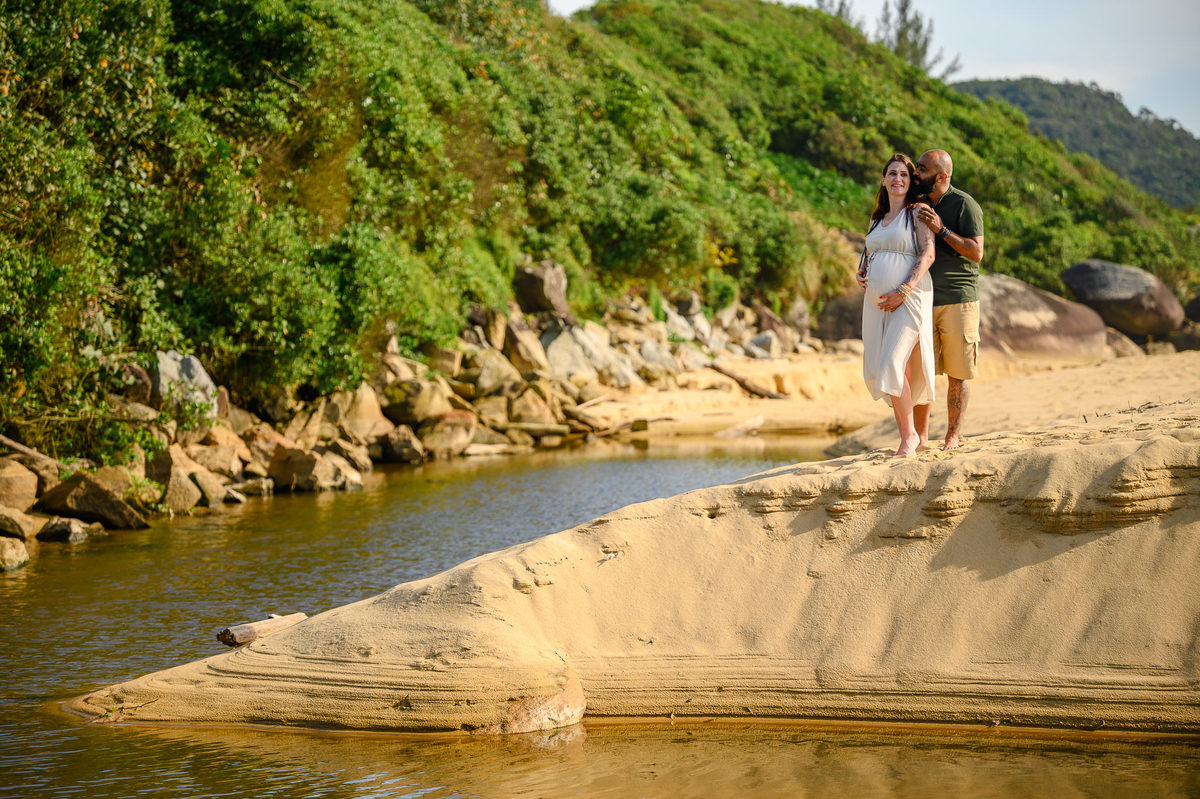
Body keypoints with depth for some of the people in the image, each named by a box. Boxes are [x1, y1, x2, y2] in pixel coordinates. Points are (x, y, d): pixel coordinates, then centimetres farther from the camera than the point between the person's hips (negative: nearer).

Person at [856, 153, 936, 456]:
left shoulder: (917, 212, 2)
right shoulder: (877, 218, 21)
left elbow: (928, 255, -9)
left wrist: (903, 292, -18)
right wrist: (860, 274, 7)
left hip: (909, 299, -7)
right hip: (877, 301, 7)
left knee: (893, 365, -18)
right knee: (877, 371, 3)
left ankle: (909, 434, -6)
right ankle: (907, 433, 12)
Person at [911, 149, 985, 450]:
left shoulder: (964, 205, -4)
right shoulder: (919, 205, 14)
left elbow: (976, 252, -11)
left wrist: (941, 230, -18)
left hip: (958, 301, -5)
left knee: (957, 376, 0)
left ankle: (953, 437, 9)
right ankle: (921, 438, 3)